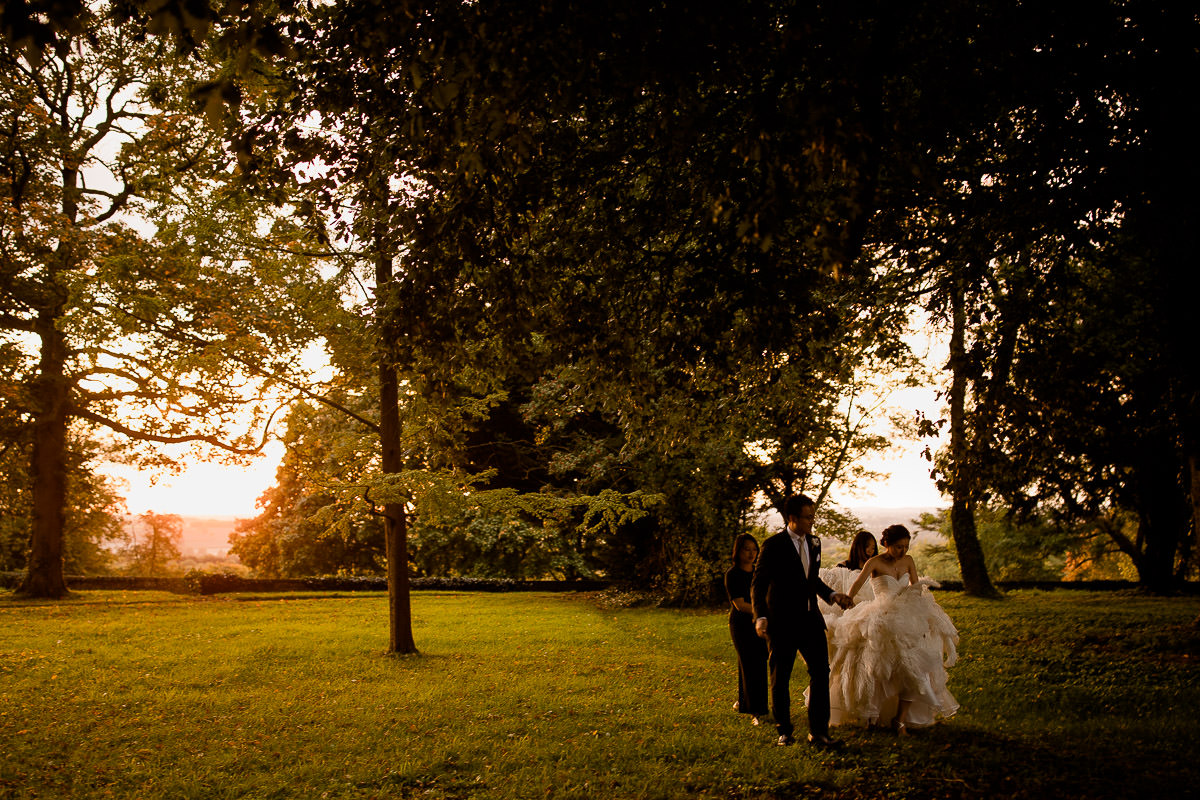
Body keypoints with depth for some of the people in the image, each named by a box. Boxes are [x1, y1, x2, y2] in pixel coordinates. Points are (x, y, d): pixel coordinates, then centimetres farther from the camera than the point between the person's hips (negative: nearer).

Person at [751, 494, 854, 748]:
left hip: (810, 620, 5)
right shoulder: (773, 545, -11)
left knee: (821, 672, -1)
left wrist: (832, 595, 7)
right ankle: (784, 731, 23)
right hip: (782, 623, -5)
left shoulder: (814, 543, 9)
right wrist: (761, 616, -22)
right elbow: (758, 584, -10)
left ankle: (818, 731, 7)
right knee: (780, 680, 7)